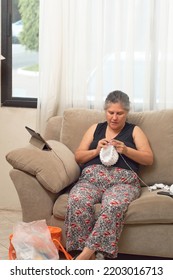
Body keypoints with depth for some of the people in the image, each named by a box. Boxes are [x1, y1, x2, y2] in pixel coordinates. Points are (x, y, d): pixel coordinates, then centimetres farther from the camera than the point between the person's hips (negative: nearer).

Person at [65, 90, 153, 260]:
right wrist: (97, 150, 0)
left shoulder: (134, 131, 21)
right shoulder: (95, 129, 26)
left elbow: (149, 159, 10)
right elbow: (78, 157, 19)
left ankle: (86, 253, -38)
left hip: (123, 180, -2)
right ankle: (90, 256, -32)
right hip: (92, 177, 2)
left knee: (114, 205, -39)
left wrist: (125, 150, -6)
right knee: (77, 200, -34)